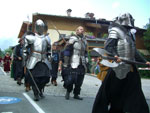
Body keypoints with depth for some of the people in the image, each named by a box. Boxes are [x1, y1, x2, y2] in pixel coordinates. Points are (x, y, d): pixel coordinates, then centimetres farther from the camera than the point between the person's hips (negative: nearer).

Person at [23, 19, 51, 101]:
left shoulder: (46, 38, 13)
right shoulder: (31, 37, -1)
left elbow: (49, 50, 19)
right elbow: (25, 49, -1)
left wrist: (49, 59, 13)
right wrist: (25, 60, -5)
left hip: (44, 60, 4)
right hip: (34, 60, -4)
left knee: (45, 77, -1)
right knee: (34, 78, -3)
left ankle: (40, 90, 25)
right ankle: (36, 94, 11)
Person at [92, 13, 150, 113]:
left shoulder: (130, 34, 19)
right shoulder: (115, 31, -4)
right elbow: (108, 47, -15)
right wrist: (114, 56, -34)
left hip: (130, 69, 8)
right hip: (117, 68, -8)